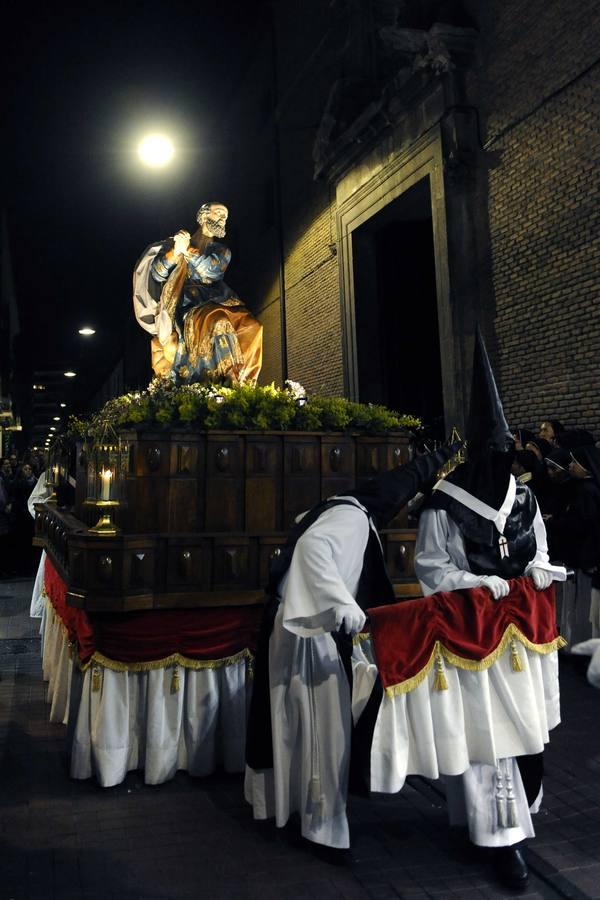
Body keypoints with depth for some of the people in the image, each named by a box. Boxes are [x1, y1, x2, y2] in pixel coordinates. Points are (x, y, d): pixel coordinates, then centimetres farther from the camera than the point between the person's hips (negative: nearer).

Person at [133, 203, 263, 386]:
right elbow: (157, 274, 4)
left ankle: (239, 384, -33)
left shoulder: (222, 251, 21)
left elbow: (213, 270, -3)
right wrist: (175, 252, -11)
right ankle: (227, 379, -43)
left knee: (250, 327, -27)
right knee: (216, 320, -37)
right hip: (184, 301, -3)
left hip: (215, 302, 3)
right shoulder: (175, 241, 17)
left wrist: (187, 250, -9)